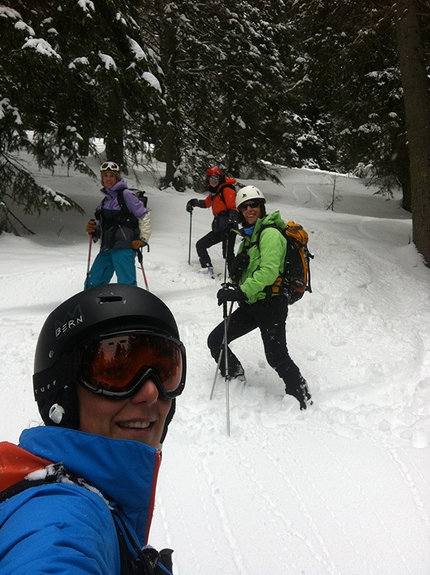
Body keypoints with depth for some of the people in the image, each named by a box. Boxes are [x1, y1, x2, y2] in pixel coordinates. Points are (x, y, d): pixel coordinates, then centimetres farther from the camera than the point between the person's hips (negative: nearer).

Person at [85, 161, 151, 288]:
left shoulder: (126, 194, -2)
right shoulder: (105, 200, 20)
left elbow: (145, 215, -5)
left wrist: (143, 238, -10)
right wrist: (93, 229, 4)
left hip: (124, 248, -8)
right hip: (106, 248, 8)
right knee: (92, 283, 8)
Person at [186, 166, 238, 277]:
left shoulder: (227, 190, -6)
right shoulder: (214, 192, 19)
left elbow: (233, 207, -16)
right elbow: (206, 203, 36)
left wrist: (231, 222, -31)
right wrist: (194, 202, 22)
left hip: (228, 227, -10)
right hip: (218, 228, 10)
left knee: (228, 254, -16)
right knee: (200, 245, 11)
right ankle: (207, 269, 9)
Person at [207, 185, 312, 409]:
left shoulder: (270, 233, -13)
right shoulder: (249, 236, 17)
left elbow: (269, 271, -24)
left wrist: (241, 292, -29)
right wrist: (231, 287, 2)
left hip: (270, 304, -9)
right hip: (251, 305, 9)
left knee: (277, 357, -10)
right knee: (215, 341, 8)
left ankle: (302, 398, 9)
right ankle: (236, 380, 28)